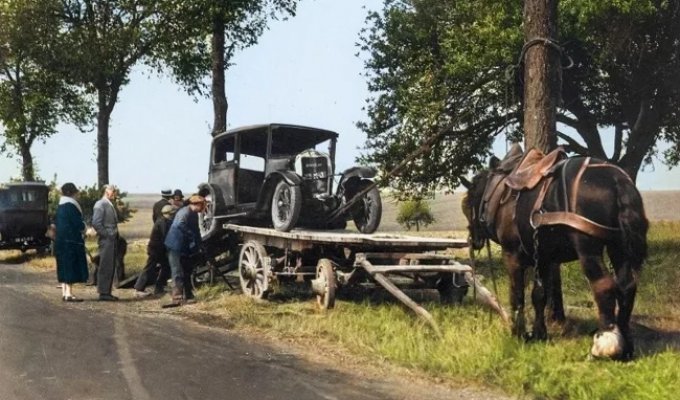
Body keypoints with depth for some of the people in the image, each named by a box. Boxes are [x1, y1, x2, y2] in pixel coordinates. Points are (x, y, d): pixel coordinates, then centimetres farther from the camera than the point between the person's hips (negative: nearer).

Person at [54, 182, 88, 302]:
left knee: (64, 267, 12)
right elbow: (78, 224, -18)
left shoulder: (61, 206, 13)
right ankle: (69, 293, -7)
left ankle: (64, 293, 16)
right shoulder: (70, 206, -15)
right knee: (71, 267, -7)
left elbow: (56, 222, 21)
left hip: (61, 240, 9)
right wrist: (83, 227, 5)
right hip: (71, 241, -9)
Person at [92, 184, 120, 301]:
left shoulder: (111, 205, 18)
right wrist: (106, 235, -15)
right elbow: (96, 223, -18)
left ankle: (107, 292, 18)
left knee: (111, 267, 11)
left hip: (112, 240, 9)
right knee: (105, 266, -6)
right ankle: (103, 293, -2)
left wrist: (115, 235, 11)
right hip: (106, 240, -9)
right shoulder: (100, 204, -10)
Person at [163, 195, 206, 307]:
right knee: (178, 273, -10)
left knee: (187, 272, 14)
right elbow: (180, 225, -34)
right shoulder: (185, 212, -18)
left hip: (185, 247, 10)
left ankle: (188, 296, 23)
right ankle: (177, 298, -10)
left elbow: (195, 230, 17)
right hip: (175, 246, -9)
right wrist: (192, 236, -24)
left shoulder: (193, 214, 12)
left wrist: (198, 246, 8)